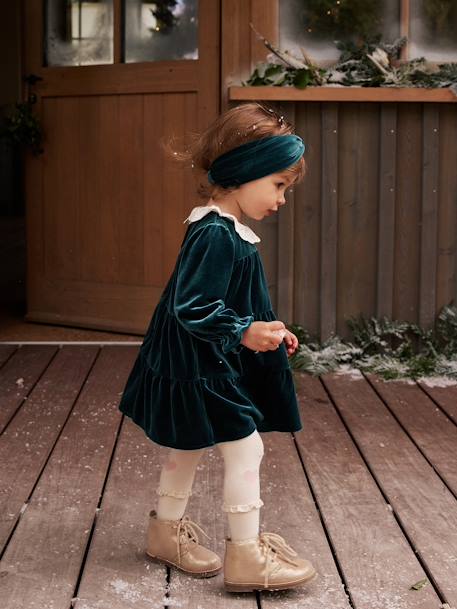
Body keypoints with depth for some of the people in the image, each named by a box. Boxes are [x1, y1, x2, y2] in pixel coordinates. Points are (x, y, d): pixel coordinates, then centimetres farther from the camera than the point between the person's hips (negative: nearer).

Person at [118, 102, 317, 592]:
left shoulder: (221, 231, 9)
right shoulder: (216, 235, -24)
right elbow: (192, 308, -28)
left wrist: (266, 332, 16)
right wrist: (246, 331, -34)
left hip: (206, 368, 11)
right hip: (205, 369, -11)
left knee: (187, 447, 21)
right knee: (244, 450, -3)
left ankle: (167, 531, 37)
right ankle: (246, 556, 6)